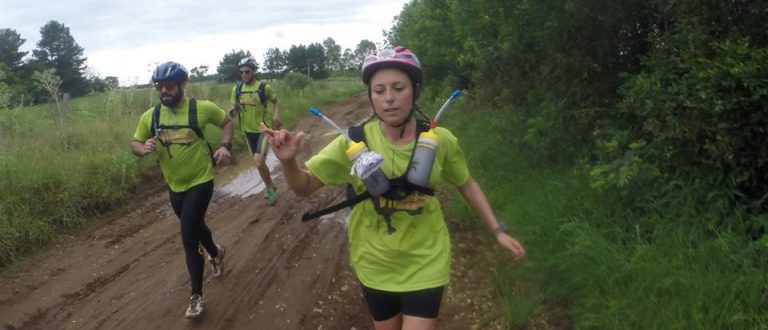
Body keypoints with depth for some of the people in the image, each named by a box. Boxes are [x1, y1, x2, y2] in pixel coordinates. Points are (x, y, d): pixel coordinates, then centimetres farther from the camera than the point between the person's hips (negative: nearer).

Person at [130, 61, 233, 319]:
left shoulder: (202, 108, -14)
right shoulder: (150, 116, -6)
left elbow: (226, 122, 3)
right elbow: (134, 143, 3)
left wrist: (225, 146, -14)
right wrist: (144, 149, -21)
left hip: (200, 182, -5)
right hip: (174, 185, 5)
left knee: (189, 238, -9)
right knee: (194, 228, 24)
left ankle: (197, 296, 4)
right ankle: (215, 253, 56)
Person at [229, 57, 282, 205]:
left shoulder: (264, 87, -11)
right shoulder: (237, 89, -1)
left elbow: (276, 102, 5)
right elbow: (234, 109, 6)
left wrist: (276, 115, -13)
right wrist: (232, 112, -18)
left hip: (263, 129, -5)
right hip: (248, 130, 5)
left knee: (258, 161, -20)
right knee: (259, 162, 15)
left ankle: (270, 188, 1)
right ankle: (270, 186, 35)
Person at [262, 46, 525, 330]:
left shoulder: (440, 140, -13)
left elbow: (467, 184, 3)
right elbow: (304, 186, -12)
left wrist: (498, 230, 2)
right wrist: (288, 161, -32)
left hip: (425, 264, -1)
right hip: (375, 265, 1)